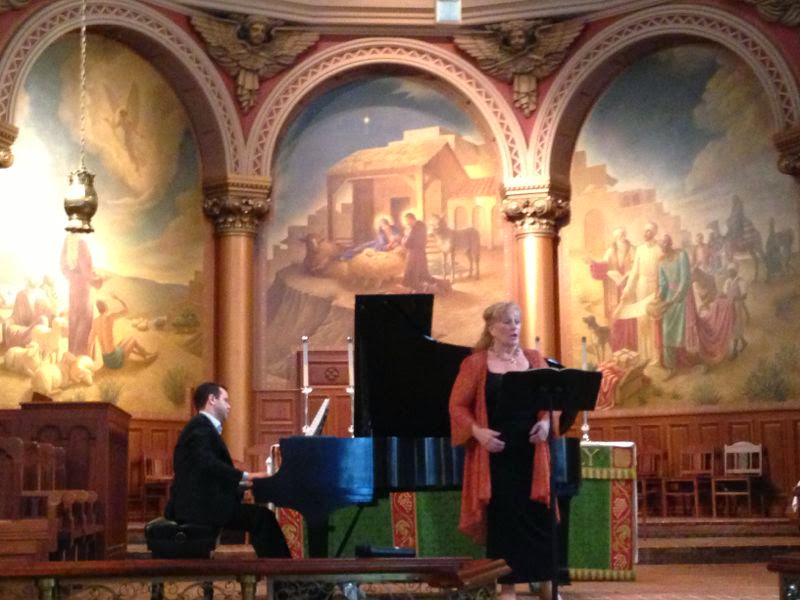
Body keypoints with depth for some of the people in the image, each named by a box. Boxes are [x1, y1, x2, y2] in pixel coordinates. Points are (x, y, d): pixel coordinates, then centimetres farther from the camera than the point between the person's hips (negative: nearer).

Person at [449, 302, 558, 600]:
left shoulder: (534, 359, 9)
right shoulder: (475, 363, 0)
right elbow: (457, 406, -1)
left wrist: (546, 421, -10)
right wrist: (477, 431, -15)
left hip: (530, 452, 3)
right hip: (496, 453, -3)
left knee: (539, 517, 3)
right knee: (503, 519, 0)